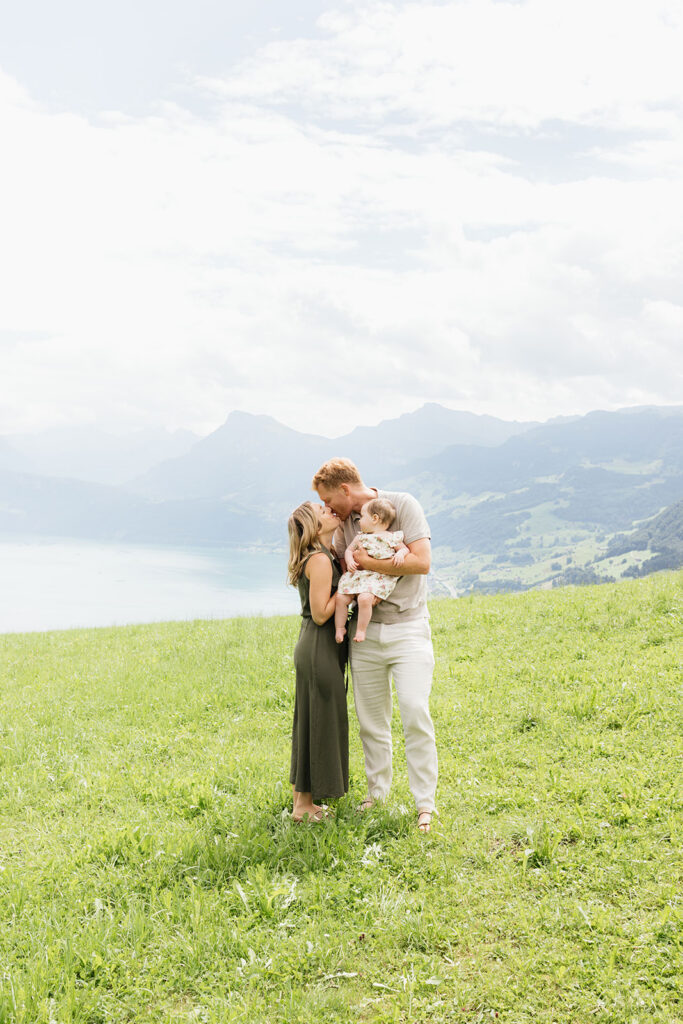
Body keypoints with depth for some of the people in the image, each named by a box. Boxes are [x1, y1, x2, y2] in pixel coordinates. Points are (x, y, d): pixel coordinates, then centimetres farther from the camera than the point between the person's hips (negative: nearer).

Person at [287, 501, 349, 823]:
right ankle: (303, 805, 9)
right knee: (320, 722, -1)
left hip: (313, 648, 10)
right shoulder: (320, 560, -18)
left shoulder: (324, 556, 12)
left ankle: (301, 798, 28)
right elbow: (321, 614, -19)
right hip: (319, 650, -10)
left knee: (312, 722, 16)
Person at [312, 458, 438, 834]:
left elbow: (421, 562, -18)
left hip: (407, 627, -5)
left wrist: (367, 562, -14)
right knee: (370, 718, 9)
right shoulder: (344, 522, 10)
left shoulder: (403, 506, -7)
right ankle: (377, 791, 24)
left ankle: (425, 803, -3)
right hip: (365, 630, 5)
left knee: (415, 713, -13)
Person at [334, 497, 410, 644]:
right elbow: (349, 550, 21)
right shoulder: (360, 537, 17)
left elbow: (404, 548, 10)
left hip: (379, 577, -5)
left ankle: (361, 629, -12)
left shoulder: (391, 538, 4)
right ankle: (340, 628, 8)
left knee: (365, 598, -29)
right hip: (358, 574, 5)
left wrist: (400, 554, -13)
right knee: (341, 597, -10)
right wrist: (349, 561, 1)